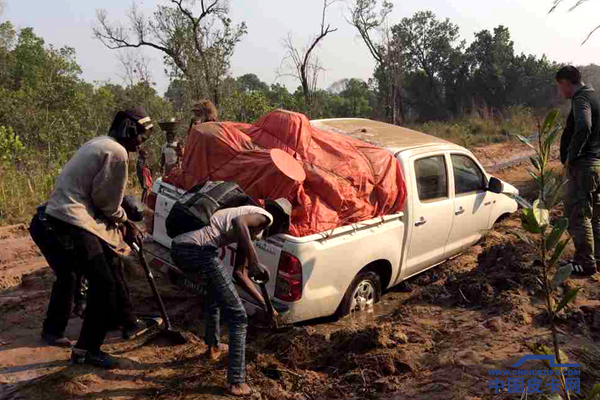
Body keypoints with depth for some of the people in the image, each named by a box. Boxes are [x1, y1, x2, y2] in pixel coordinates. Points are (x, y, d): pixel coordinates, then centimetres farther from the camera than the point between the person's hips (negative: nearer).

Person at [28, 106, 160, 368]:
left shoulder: (100, 144, 19)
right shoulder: (117, 152, -12)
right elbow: (107, 201, -10)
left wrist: (124, 222, 18)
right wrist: (125, 222, 9)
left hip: (52, 221, 11)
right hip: (70, 226, -11)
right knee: (104, 285, -4)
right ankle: (86, 350, 9)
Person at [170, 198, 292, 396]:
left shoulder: (252, 227, 32)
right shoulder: (265, 217, 7)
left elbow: (239, 273, 33)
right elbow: (238, 222, -18)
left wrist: (264, 303, 34)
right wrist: (254, 262, -16)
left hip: (178, 246, 10)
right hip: (198, 250, -10)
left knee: (215, 290, 38)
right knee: (238, 318, 3)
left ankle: (213, 346, 51)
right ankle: (236, 382, 8)